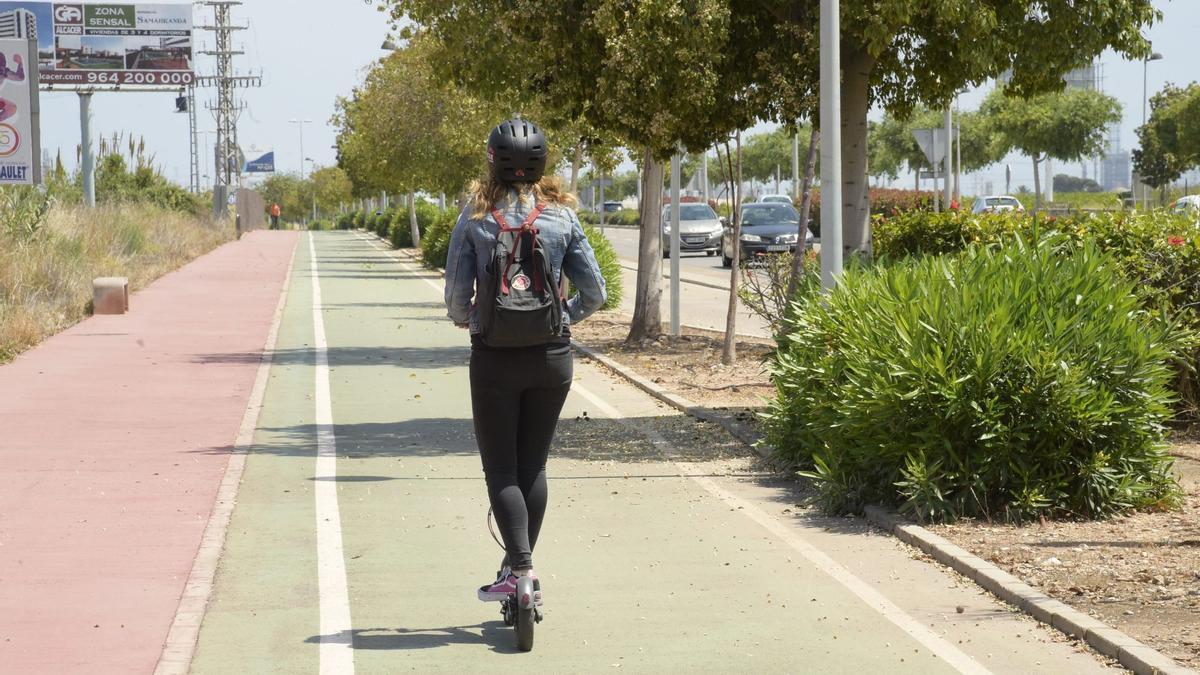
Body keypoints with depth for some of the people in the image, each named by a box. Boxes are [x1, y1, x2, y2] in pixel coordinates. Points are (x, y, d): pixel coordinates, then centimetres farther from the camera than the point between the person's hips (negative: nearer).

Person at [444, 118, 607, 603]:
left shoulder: (475, 217, -5)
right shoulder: (561, 216, -1)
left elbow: (456, 295, -6)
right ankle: (521, 565, 19)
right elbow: (594, 293, 1)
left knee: (500, 468, 5)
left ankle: (520, 567, -8)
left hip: (494, 357, -2)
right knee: (533, 465, 14)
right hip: (552, 357, 2)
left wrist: (464, 319, 16)